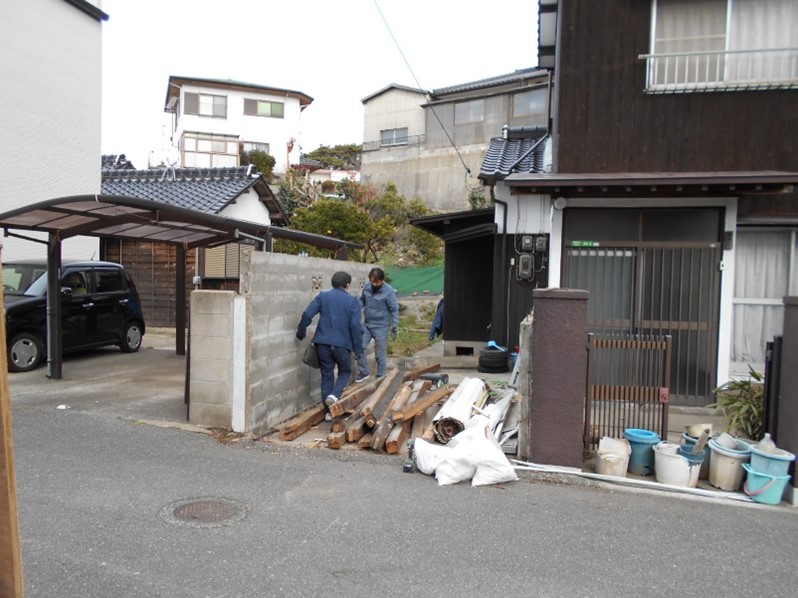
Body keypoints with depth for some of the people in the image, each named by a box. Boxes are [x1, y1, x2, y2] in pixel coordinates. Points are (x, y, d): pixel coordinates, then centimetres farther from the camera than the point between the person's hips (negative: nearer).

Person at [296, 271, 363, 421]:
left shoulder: (322, 296, 5)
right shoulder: (352, 301, -1)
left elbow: (307, 315, -3)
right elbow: (355, 326, -8)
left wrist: (301, 331, 13)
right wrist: (358, 348, -1)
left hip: (323, 343, 2)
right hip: (343, 344, -2)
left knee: (326, 375, 12)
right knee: (345, 372, 18)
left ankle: (329, 411, 15)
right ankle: (334, 395, -9)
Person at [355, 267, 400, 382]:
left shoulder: (389, 291, -15)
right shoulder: (367, 287, 1)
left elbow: (394, 310, -12)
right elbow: (362, 300, 15)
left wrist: (394, 326, -14)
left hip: (381, 327, -5)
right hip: (366, 325, 5)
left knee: (380, 354, 3)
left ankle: (381, 377, 17)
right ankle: (363, 372, 20)